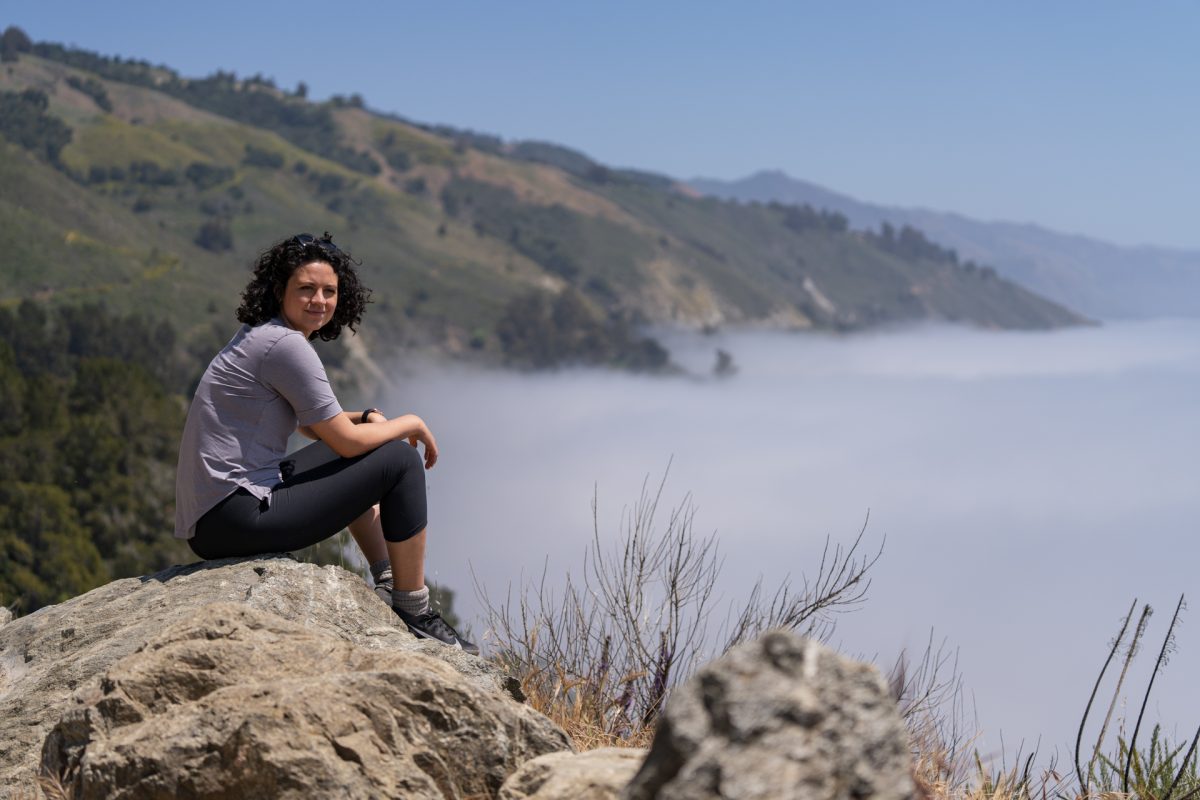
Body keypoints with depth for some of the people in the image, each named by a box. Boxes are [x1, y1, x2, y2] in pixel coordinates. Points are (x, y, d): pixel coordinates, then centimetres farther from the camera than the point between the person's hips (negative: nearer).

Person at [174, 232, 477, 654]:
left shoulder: (260, 336, 15)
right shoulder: (286, 345, -15)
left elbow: (312, 424, 27)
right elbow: (347, 441, -14)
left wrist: (370, 419, 9)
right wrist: (411, 423, 4)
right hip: (236, 519, -10)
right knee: (400, 460, -6)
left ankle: (387, 583, 31)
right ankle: (414, 611, 3)